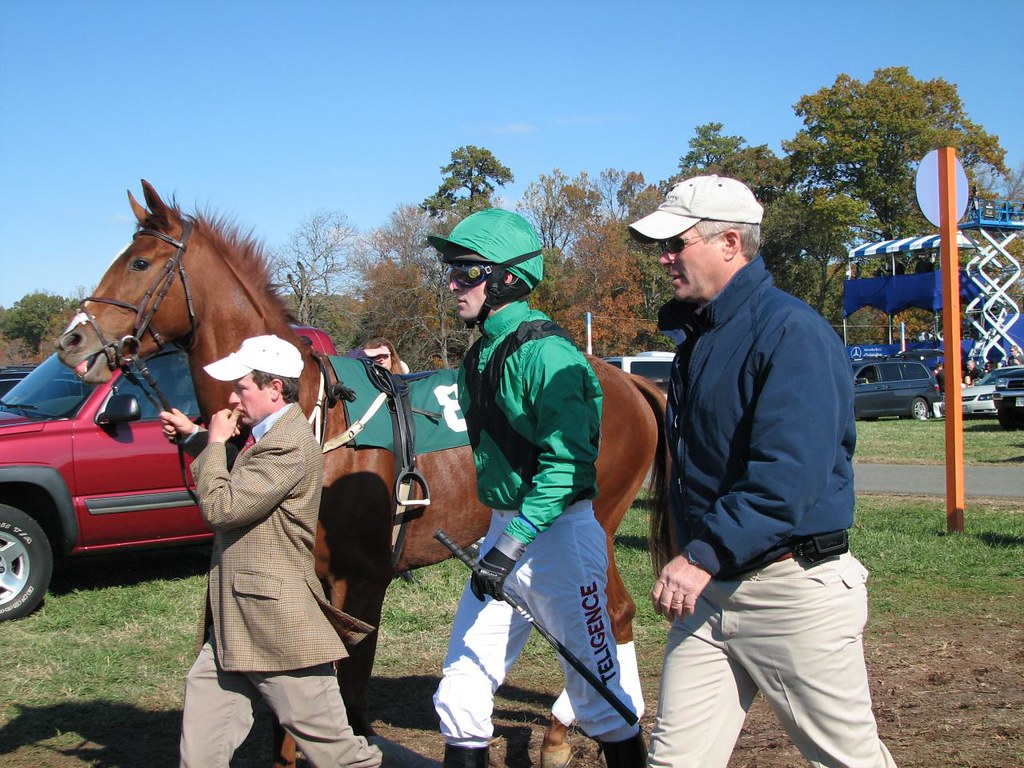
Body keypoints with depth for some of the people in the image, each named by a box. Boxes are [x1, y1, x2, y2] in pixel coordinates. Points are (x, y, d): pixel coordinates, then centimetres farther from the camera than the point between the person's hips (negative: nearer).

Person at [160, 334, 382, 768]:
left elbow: (220, 507, -22)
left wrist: (215, 442, -8)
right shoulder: (268, 438, 15)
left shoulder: (290, 446, -19)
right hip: (230, 632, 10)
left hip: (279, 633, -10)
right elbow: (237, 484, 36)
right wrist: (193, 436, 26)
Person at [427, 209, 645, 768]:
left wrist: (511, 545, -26)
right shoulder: (480, 355, 9)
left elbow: (565, 465, -24)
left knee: (596, 689, 4)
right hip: (503, 529, 9)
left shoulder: (545, 353, -18)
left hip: (558, 531, -8)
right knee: (462, 688, 11)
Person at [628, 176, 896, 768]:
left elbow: (789, 475, -26)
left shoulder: (790, 332, -16)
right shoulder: (699, 335, 14)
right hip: (706, 586, 8)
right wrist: (678, 528, 16)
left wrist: (704, 554, -29)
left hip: (793, 589, -8)